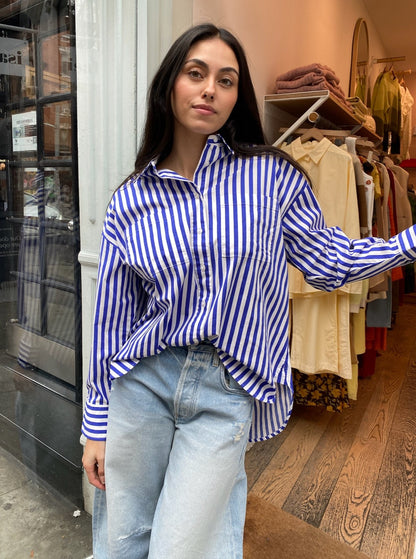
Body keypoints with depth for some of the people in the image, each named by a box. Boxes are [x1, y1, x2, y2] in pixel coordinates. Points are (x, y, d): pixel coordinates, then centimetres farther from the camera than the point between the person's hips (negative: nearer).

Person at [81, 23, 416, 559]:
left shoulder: (272, 176, -4)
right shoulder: (130, 202, 0)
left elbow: (328, 263, 6)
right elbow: (112, 316, 4)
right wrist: (96, 424, 8)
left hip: (227, 393, -2)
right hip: (142, 379, 3)